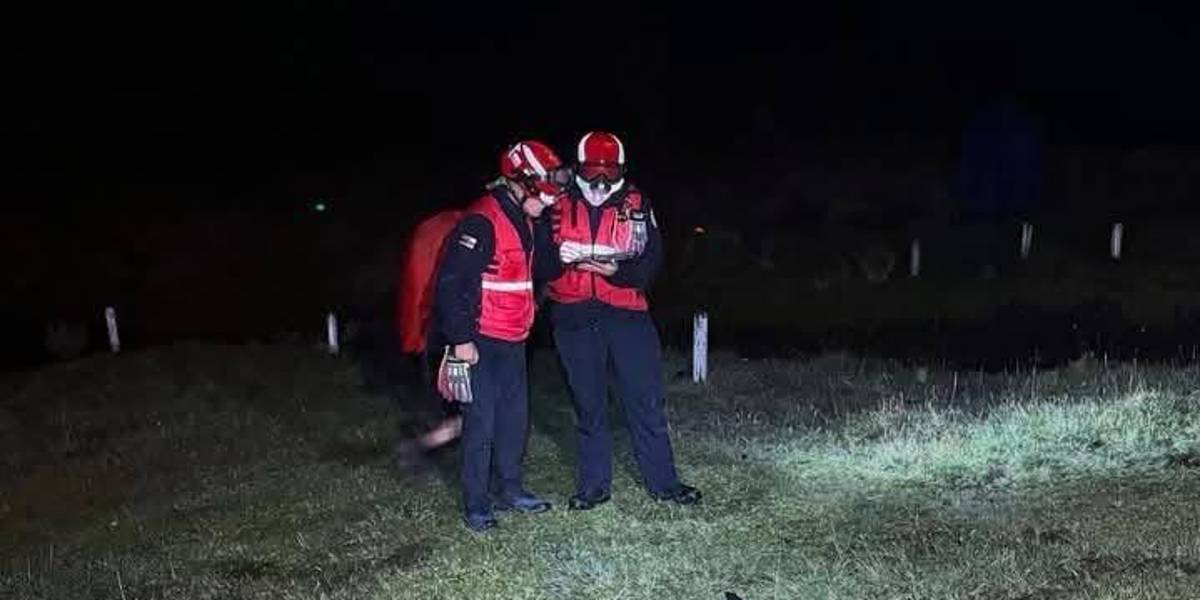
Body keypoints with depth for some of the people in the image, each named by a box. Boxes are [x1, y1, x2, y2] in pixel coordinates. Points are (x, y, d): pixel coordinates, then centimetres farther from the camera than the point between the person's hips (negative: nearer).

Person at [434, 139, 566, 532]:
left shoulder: (521, 220, 11)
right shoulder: (481, 222, -20)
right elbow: (451, 281, -23)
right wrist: (460, 339, -22)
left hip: (512, 341, 9)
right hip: (481, 343, -9)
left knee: (515, 416, 15)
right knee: (481, 423, -2)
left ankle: (510, 490, 29)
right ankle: (476, 506, 9)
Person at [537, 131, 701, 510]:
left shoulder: (636, 205, 2)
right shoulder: (560, 206, 4)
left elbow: (652, 261, -2)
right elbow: (540, 261, 4)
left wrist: (616, 270, -20)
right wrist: (559, 257, -19)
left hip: (627, 312, -1)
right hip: (574, 318, 1)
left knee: (646, 400, 3)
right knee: (588, 405, 10)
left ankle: (662, 481, 15)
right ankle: (593, 486, 22)